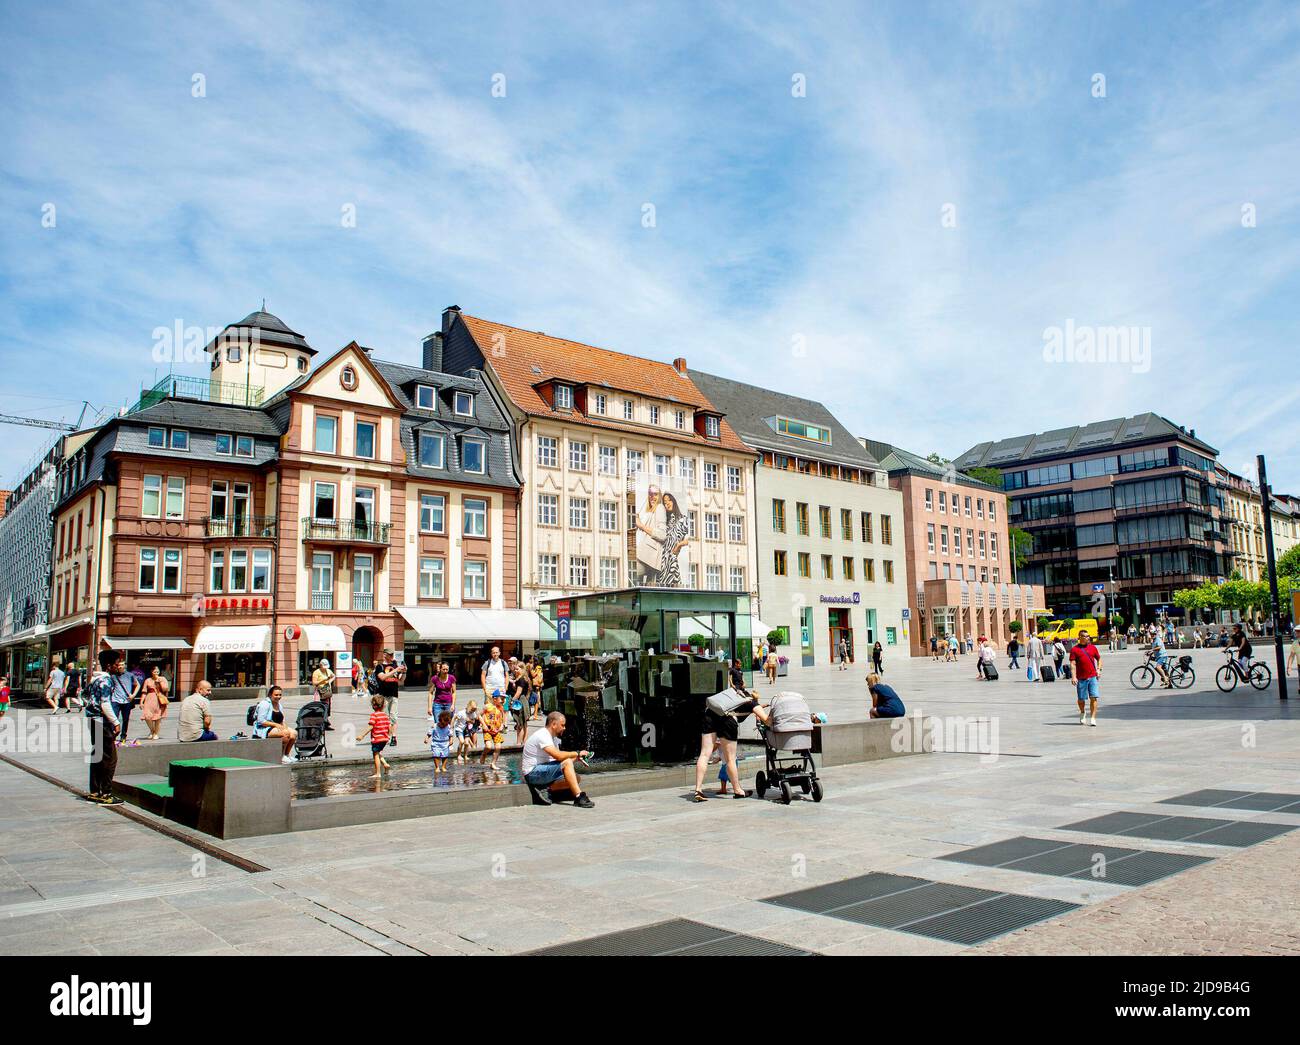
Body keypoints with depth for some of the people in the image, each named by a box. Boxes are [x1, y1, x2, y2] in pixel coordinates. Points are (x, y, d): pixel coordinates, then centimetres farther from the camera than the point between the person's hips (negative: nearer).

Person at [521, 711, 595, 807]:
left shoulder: (553, 737, 14)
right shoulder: (542, 735, -17)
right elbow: (558, 756, -28)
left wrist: (577, 758, -3)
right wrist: (577, 753, -16)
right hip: (532, 773, -10)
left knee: (576, 779, -2)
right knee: (566, 762, -26)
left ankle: (546, 789, -5)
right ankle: (579, 797, -27)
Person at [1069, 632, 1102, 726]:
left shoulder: (1092, 647, 9)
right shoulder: (1075, 649, -1)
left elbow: (1099, 659, 21)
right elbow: (1072, 664, -6)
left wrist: (1099, 669, 5)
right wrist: (1074, 676, -15)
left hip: (1093, 677, 2)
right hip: (1081, 678, -2)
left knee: (1094, 698, -8)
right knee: (1081, 698, 9)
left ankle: (1093, 719, -6)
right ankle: (1082, 713, 36)